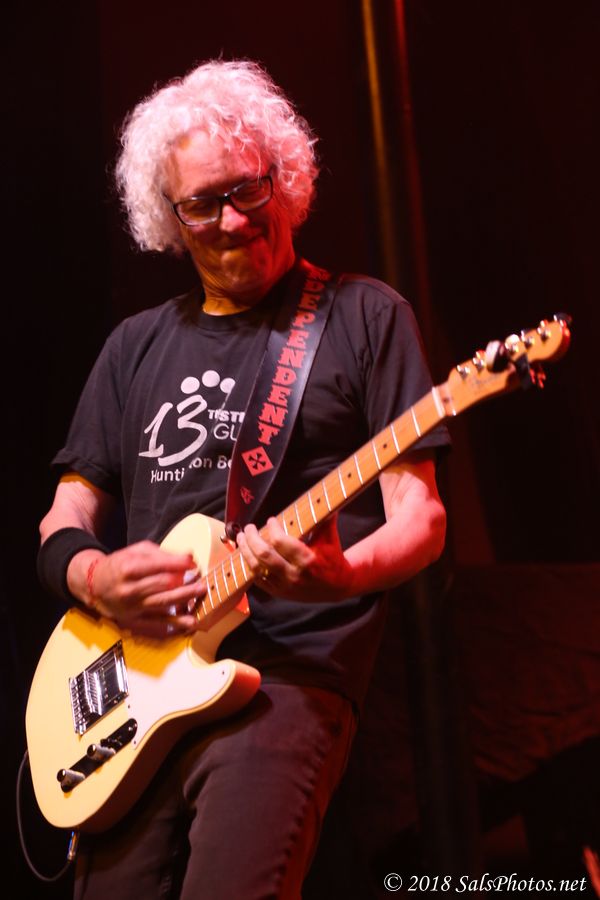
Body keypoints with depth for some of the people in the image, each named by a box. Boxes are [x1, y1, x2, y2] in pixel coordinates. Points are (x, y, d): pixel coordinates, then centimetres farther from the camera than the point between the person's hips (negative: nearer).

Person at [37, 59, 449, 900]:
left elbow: (419, 513, 0)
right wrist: (92, 577, -5)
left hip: (292, 671, -4)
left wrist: (345, 573, -21)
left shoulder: (364, 316, 5)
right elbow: (64, 523, 18)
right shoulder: (136, 346, 17)